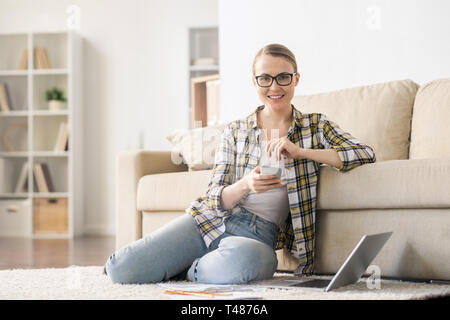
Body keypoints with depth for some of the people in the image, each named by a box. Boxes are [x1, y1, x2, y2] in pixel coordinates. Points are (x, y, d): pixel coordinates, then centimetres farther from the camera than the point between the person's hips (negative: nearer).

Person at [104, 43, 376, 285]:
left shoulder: (316, 126, 8)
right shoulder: (236, 131, 10)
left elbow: (366, 154, -8)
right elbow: (216, 198, 4)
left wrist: (299, 151, -17)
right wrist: (246, 184, -20)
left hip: (259, 234, -1)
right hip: (209, 220, 1)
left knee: (245, 259, -42)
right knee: (121, 269, -21)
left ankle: (190, 271, -9)